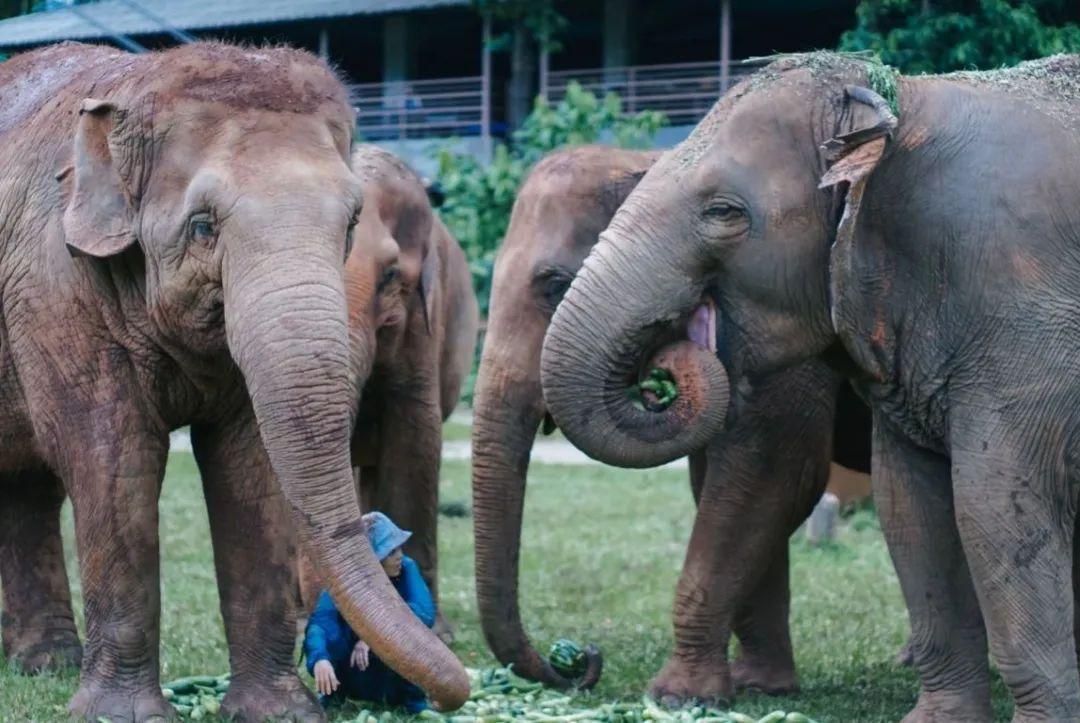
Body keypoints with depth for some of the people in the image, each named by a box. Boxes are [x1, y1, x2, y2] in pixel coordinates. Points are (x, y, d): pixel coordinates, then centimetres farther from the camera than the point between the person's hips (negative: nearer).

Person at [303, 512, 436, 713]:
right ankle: (333, 693, 0)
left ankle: (413, 699, -8)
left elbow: (425, 612, -30)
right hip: (355, 673, -1)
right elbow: (318, 622, -35)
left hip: (394, 674, 1)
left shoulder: (406, 568, -15)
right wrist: (320, 658, -56)